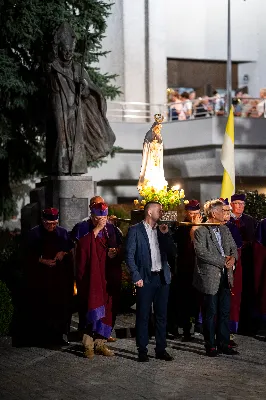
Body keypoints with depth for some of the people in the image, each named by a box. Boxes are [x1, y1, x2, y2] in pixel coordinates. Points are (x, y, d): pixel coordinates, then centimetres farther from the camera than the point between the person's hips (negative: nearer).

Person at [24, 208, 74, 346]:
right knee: (41, 307, -6)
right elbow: (29, 255, 1)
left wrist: (63, 253, -5)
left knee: (61, 306, -3)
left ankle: (59, 334, 4)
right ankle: (40, 336, 0)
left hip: (61, 277, 3)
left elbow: (71, 249, 16)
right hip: (40, 277, -3)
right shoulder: (34, 234, 1)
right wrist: (42, 260, -13)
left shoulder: (63, 233, 9)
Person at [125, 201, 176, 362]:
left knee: (162, 315, 9)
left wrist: (166, 234, -3)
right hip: (145, 278, -5)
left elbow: (173, 251, 10)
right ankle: (142, 350, 8)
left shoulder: (162, 230, 13)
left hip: (162, 278, 5)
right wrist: (136, 277, -12)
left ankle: (161, 349, 17)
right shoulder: (135, 230, -2)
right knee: (143, 316, 0)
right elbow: (129, 255, -5)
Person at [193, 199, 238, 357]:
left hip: (225, 276, 6)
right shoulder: (200, 231, -9)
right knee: (210, 313, 2)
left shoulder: (225, 229, 14)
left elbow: (233, 247, 17)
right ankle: (211, 346, 12)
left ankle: (224, 344, 18)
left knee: (225, 312, 9)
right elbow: (201, 252, -18)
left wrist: (233, 258, -6)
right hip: (210, 277, -6)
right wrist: (223, 261, -16)